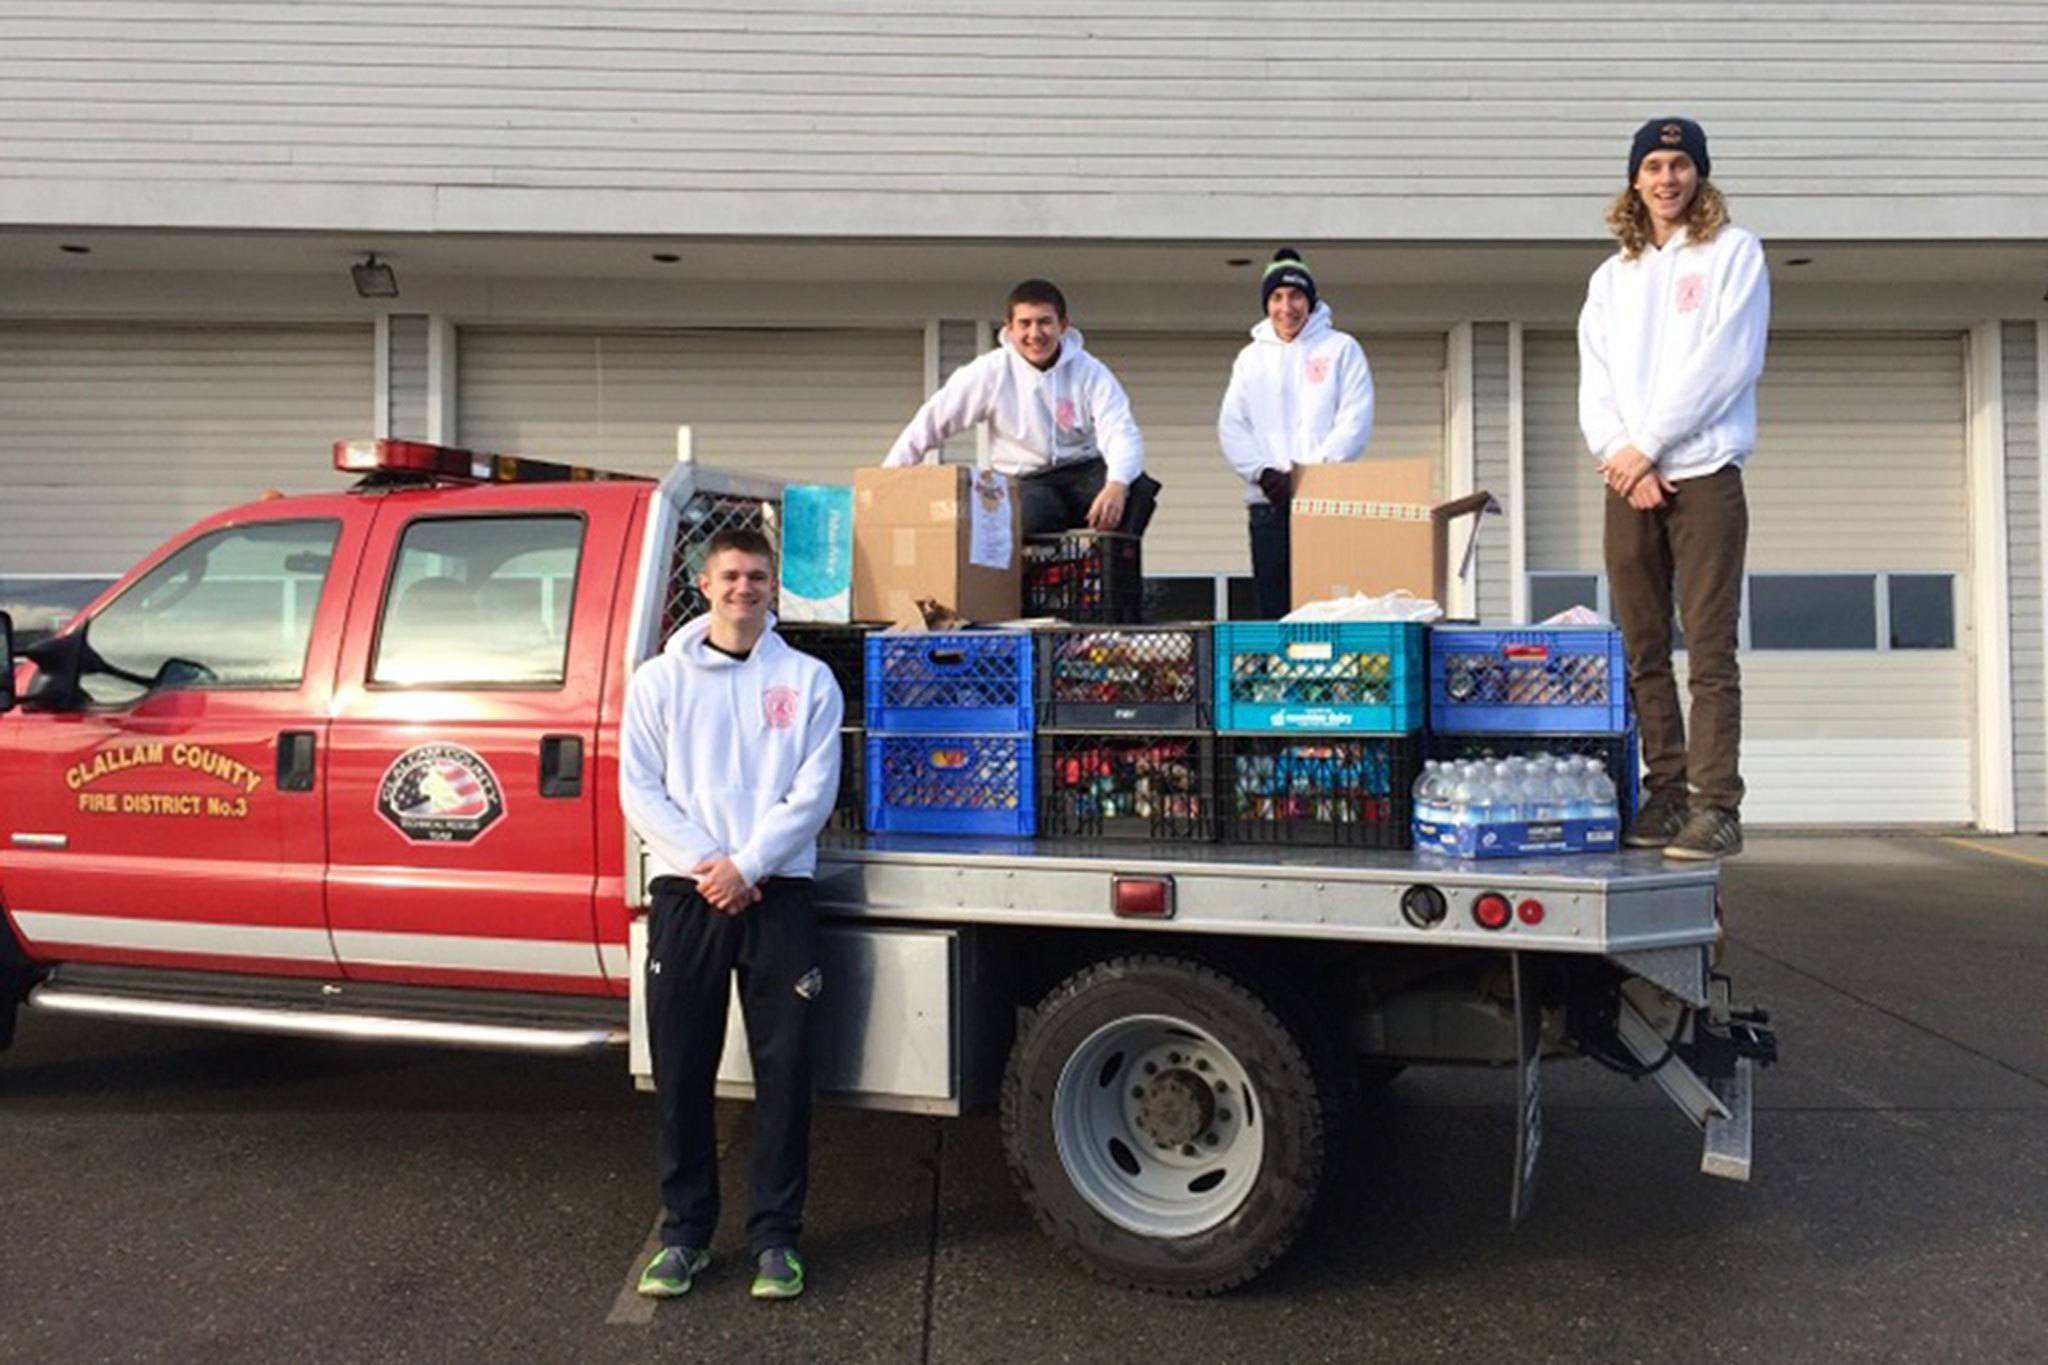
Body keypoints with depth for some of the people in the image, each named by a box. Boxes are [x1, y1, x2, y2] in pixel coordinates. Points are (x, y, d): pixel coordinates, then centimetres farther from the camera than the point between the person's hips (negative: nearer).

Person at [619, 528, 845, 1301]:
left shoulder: (808, 679, 5)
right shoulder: (660, 679, 8)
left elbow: (814, 791, -2)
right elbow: (639, 789, 2)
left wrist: (746, 865, -12)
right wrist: (703, 864, -10)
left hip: (777, 895, -1)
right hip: (684, 893, 1)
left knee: (784, 1070, 2)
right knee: (681, 1072, 6)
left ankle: (776, 1236, 14)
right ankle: (685, 1231, 20)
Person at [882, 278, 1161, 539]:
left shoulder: (1089, 371, -5)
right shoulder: (990, 372, -5)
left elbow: (1121, 433, -17)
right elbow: (931, 421, 0)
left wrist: (1116, 484, -39)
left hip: (1083, 472, 1)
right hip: (1026, 483, -1)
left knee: (1138, 487, -30)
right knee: (1035, 514, -37)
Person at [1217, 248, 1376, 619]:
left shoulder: (1341, 348, 8)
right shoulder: (1251, 356, 17)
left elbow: (1356, 420, -2)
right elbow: (1231, 426, 8)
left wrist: (1314, 469, -14)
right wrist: (1263, 473, -8)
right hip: (1268, 502, 3)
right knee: (1273, 608, 2)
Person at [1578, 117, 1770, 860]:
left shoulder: (1733, 252, 7)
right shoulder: (1612, 276, 19)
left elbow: (1726, 360, -6)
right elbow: (1595, 381, 10)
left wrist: (1647, 445, -10)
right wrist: (1616, 452, -8)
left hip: (1703, 474, -4)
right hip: (1627, 483, 5)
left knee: (1710, 651, -8)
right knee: (1644, 653, 4)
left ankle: (1716, 807, -9)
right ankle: (1666, 794, 10)